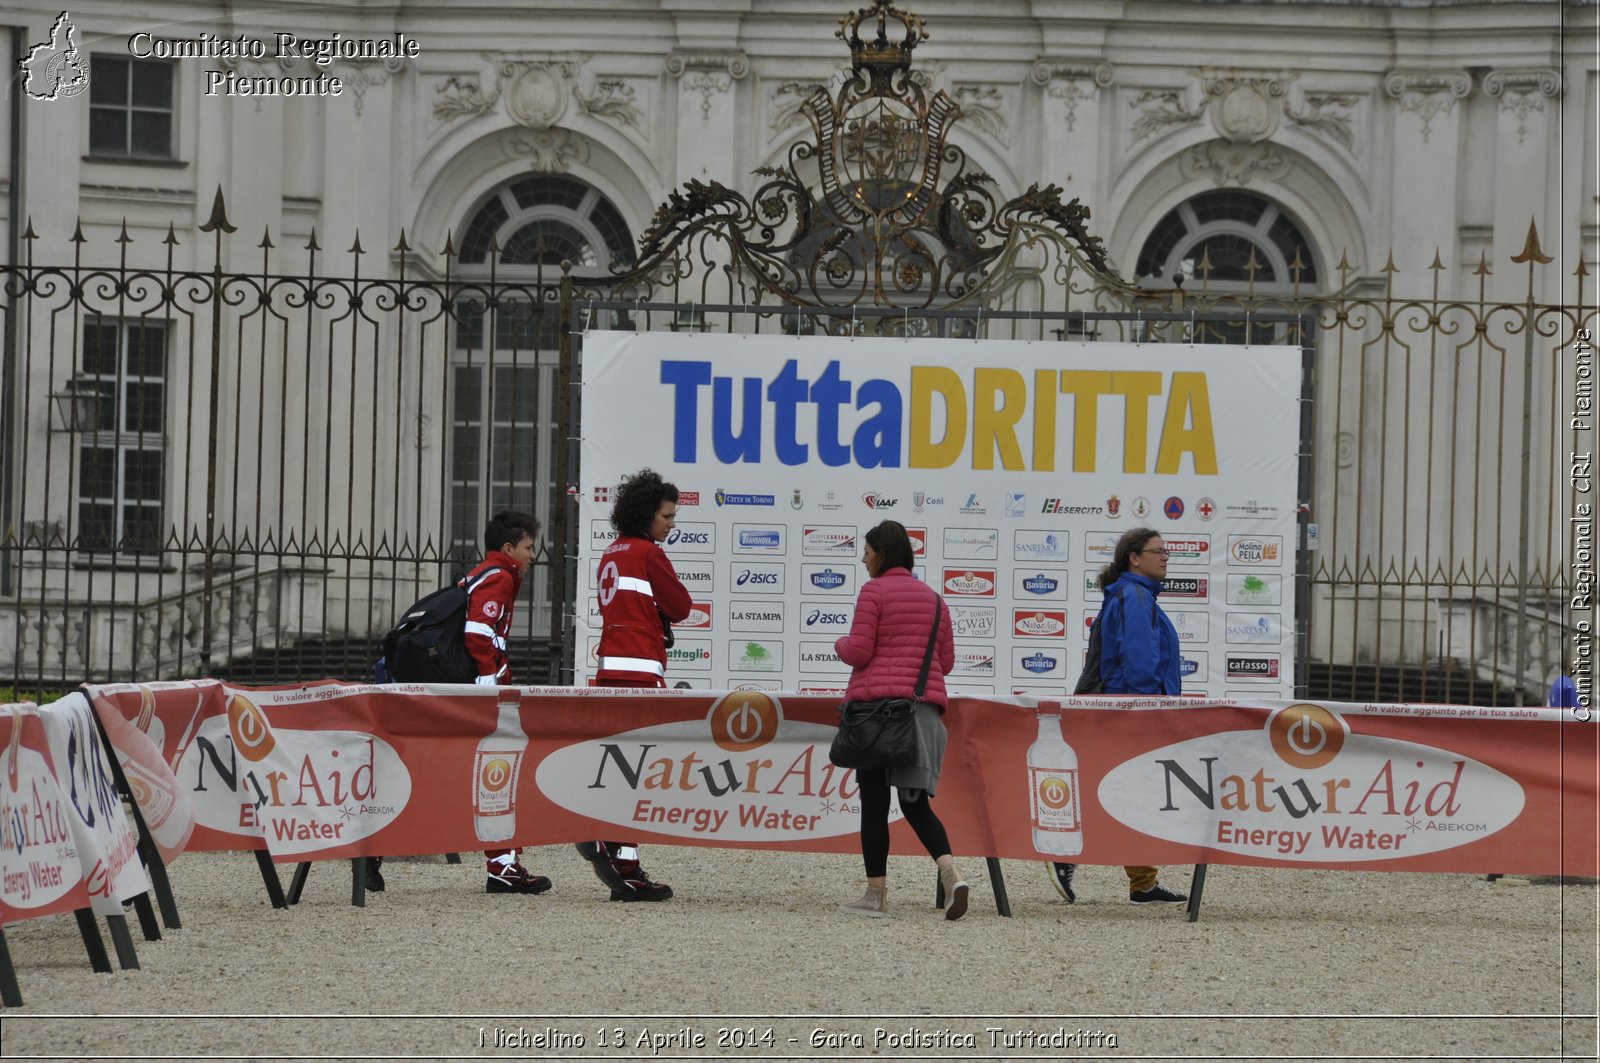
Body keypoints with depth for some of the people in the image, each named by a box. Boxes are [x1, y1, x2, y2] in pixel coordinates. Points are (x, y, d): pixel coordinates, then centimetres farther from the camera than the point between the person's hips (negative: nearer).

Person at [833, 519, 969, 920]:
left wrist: (841, 644, 12)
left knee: (874, 800, 1)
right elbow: (947, 660, 16)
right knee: (915, 800, 8)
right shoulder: (932, 597, 15)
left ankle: (876, 893, 1)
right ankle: (950, 873, -16)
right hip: (925, 706, 6)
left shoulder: (874, 590, -4)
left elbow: (858, 652, -10)